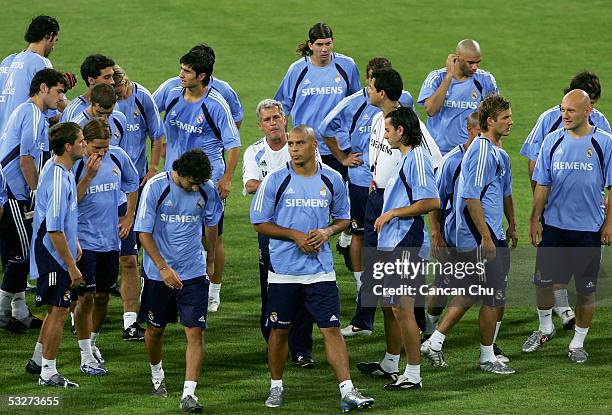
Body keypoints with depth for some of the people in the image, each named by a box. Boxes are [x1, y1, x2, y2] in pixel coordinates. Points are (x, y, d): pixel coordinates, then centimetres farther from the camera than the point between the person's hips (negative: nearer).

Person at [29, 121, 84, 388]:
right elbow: (54, 230, -27)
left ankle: (38, 361, 31)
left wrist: (74, 242, 26)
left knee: (55, 311, 19)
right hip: (55, 258, -10)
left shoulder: (58, 169, 6)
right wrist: (72, 266, -22)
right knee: (58, 312, -2)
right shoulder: (58, 181, -26)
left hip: (56, 256, 10)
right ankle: (48, 373, 7)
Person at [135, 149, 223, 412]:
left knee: (195, 332, -10)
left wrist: (210, 261, 24)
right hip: (158, 272, -1)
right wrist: (163, 268, -21)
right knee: (155, 329, 13)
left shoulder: (207, 190, -5)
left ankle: (189, 393, -11)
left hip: (194, 272, 1)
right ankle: (156, 375, 41)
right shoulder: (155, 187, -14)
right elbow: (144, 233, -12)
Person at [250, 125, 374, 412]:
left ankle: (347, 392, -8)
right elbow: (260, 222, 0)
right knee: (279, 330, 8)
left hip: (320, 269, 1)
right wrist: (295, 235, -12)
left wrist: (326, 232, -7)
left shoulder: (332, 179, 3)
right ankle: (276, 386, 26)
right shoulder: (276, 180, -3)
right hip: (283, 269, -1)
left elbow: (343, 218, 15)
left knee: (331, 328, -6)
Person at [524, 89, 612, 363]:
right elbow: (542, 185, 7)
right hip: (554, 225, 2)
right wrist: (535, 219, 3)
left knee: (586, 289, 3)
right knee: (544, 280, 4)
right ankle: (545, 329, 28)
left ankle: (578, 343, 17)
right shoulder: (553, 141, 2)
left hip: (589, 228, -2)